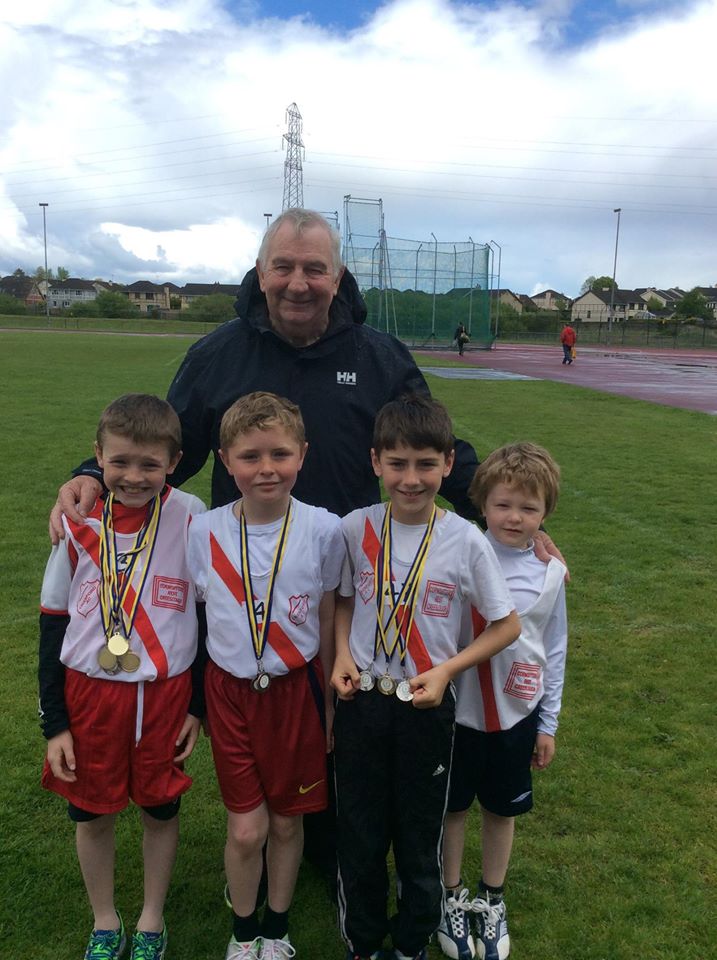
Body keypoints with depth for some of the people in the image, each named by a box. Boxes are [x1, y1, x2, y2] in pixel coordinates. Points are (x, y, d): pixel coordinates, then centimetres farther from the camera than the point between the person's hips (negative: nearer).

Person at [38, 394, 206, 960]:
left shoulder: (190, 519, -12)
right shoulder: (79, 523, -7)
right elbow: (53, 624, 1)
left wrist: (200, 705, -1)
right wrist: (54, 722, 1)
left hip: (166, 695, -1)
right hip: (88, 694, 2)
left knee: (161, 809, 15)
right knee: (92, 814, 15)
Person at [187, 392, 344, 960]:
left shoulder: (323, 530, -10)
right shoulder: (204, 532, -8)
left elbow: (328, 619, 0)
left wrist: (329, 702, 6)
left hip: (296, 689, 0)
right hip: (230, 692, 0)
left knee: (286, 822, 14)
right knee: (246, 829, 7)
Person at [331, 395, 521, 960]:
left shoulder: (467, 542, -14)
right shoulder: (355, 528, -8)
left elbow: (508, 626, -5)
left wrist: (446, 670, -15)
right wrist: (343, 654, -8)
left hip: (427, 707, -1)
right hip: (362, 701, 2)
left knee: (420, 840, 15)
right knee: (359, 837, 16)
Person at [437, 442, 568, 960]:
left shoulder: (550, 572, -7)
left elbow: (555, 650, 3)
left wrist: (548, 723, 7)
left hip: (517, 714, 2)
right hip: (457, 708, -2)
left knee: (501, 809, 19)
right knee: (453, 806, 15)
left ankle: (492, 900, 42)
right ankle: (452, 897, 39)